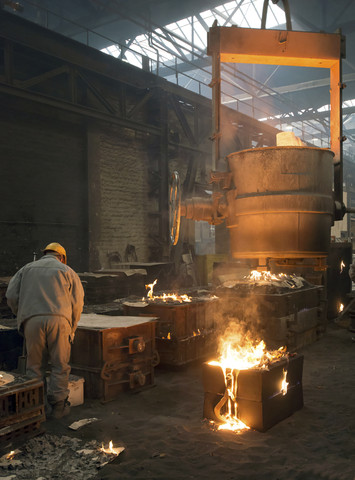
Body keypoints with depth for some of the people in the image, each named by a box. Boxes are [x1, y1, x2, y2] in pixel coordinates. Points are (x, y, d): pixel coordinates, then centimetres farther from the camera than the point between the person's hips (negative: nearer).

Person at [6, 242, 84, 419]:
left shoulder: (26, 269, 22)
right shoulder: (67, 271, 16)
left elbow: (11, 296, 12)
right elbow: (77, 302, 9)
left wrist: (21, 316, 24)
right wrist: (71, 329, 19)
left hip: (32, 321, 2)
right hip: (58, 319, -1)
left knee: (35, 366, 11)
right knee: (60, 365, 8)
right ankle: (57, 405, 10)